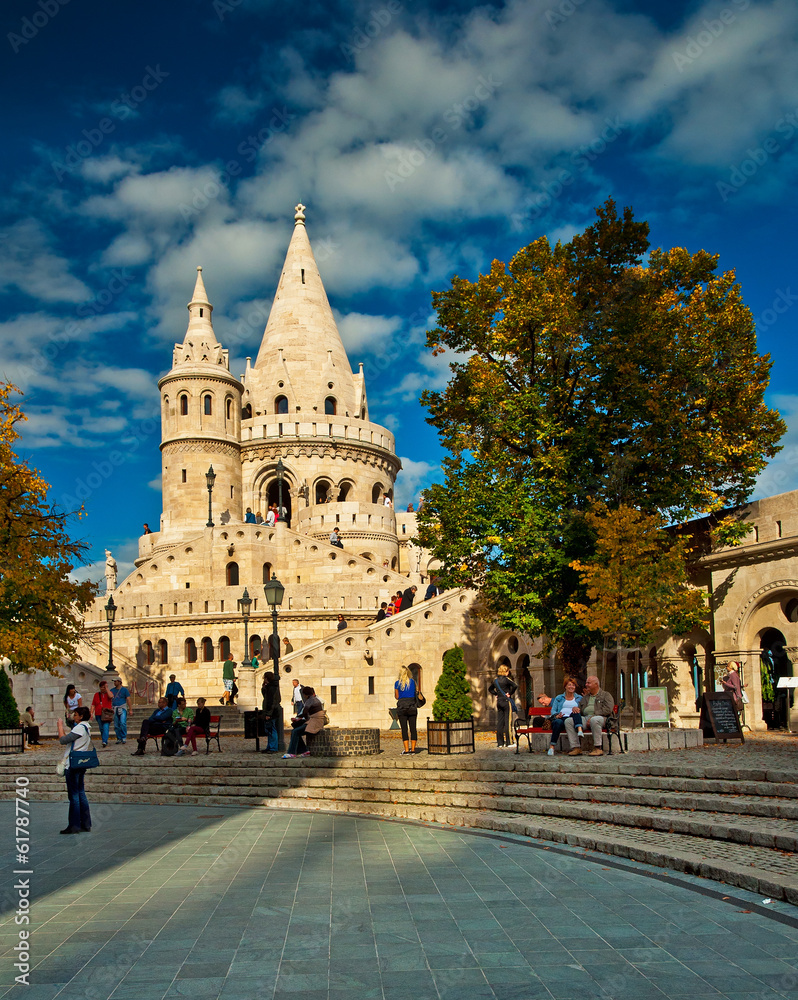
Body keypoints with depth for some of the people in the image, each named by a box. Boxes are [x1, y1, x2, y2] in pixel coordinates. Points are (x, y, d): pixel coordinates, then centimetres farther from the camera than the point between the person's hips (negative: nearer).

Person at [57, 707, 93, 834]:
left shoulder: (80, 728, -15)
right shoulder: (87, 727, 15)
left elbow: (63, 740, -17)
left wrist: (60, 726, -6)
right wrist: (62, 728, 15)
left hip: (72, 765, -10)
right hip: (81, 765, 10)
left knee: (74, 795, -5)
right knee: (81, 793, 13)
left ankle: (74, 826, -1)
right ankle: (86, 824, 16)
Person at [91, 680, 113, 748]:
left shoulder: (108, 693, 8)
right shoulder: (96, 695, 13)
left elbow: (110, 696, -17)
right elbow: (93, 705, 12)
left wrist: (107, 688, -10)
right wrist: (91, 713, 1)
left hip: (107, 714, -3)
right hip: (98, 714, 3)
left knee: (106, 727, -17)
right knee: (101, 729, 8)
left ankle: (104, 742, -25)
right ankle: (105, 742, 20)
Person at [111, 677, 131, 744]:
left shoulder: (124, 689, 4)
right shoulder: (112, 690, 15)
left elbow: (128, 700, 2)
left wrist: (130, 709, -2)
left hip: (122, 708, -4)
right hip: (115, 709, 4)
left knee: (123, 723, -16)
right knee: (116, 725, 4)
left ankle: (124, 737, -9)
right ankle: (119, 738, 13)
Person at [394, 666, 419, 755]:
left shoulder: (397, 683, -1)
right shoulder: (412, 682, 4)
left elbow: (397, 697, 6)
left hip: (402, 706, -1)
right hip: (412, 706, 1)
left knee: (404, 729, -2)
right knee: (413, 728, 5)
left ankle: (406, 749, -7)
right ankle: (413, 749, 4)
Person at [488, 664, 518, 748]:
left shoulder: (495, 680, 8)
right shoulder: (506, 679, -11)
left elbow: (490, 689, 22)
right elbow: (515, 686, -24)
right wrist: (510, 693, -11)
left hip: (499, 701, 6)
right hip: (506, 701, -6)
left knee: (499, 722, 7)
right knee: (507, 722, -3)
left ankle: (500, 742, 9)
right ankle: (509, 742, -2)